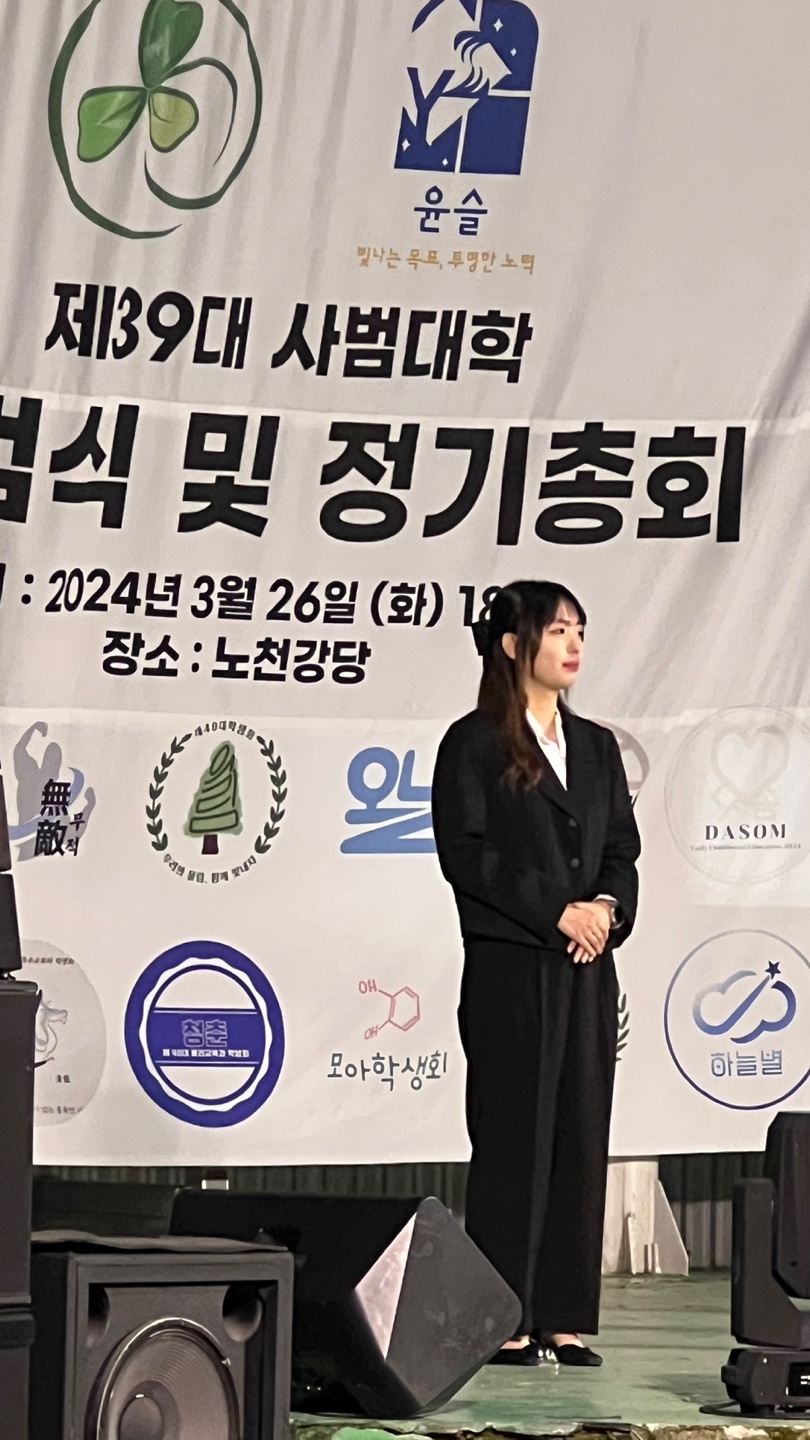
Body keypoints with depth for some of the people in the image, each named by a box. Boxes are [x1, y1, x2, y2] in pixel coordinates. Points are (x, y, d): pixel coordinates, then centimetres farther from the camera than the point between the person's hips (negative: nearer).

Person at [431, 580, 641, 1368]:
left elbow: (623, 849, 14)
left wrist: (607, 907, -7)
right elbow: (465, 853, -11)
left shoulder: (596, 747, 15)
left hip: (589, 969, 6)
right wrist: (557, 911, -14)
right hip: (509, 968, -6)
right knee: (513, 1134, -4)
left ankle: (566, 1317, 8)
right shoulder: (474, 744, -2)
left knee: (582, 1134, 4)